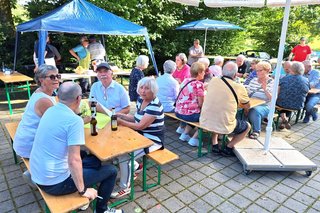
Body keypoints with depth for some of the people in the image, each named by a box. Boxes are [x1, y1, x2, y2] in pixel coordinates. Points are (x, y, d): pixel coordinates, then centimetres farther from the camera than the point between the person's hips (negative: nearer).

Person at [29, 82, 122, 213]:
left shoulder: (50, 111, 2)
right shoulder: (74, 120, -23)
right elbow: (74, 161, -27)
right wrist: (83, 191, -15)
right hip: (55, 183, -8)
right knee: (111, 171, 4)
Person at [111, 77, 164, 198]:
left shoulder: (155, 106, -25)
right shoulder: (140, 100, 2)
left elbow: (141, 126, -25)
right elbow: (137, 118, 11)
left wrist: (121, 122, -18)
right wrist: (121, 115, -3)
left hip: (152, 141, -9)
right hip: (142, 136, 9)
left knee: (123, 157, -16)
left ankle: (125, 188, 5)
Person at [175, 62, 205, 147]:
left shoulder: (185, 80, 9)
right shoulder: (199, 84, -13)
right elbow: (201, 104, -14)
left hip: (178, 112, 8)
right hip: (189, 114, -7)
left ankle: (185, 134, 28)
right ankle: (194, 139, 9)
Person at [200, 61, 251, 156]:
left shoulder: (213, 81, 0)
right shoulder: (239, 88, -9)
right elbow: (247, 107, 9)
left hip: (204, 123, 4)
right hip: (224, 127, -3)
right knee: (247, 126, 23)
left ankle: (214, 145, 27)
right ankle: (228, 148, 18)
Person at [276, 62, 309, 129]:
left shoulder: (284, 79, -11)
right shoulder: (306, 81, -5)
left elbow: (277, 93, -7)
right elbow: (305, 95, 4)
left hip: (282, 104, -2)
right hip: (298, 106, 2)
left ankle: (283, 118, 11)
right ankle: (286, 118, 17)